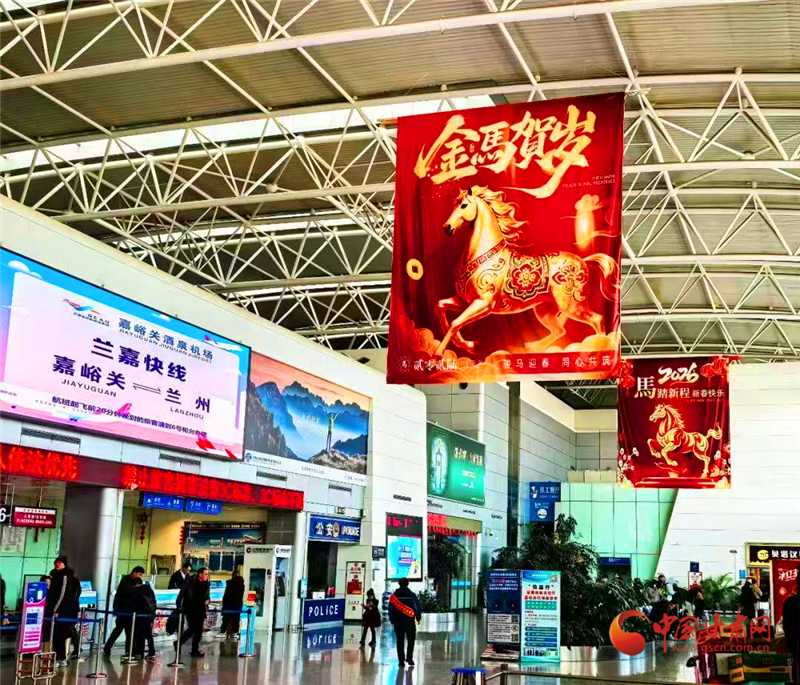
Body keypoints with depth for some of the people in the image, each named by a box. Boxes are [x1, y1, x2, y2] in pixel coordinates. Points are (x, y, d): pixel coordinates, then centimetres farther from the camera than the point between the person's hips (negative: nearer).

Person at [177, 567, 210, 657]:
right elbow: (181, 594, -7)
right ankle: (178, 643, 9)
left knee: (199, 630, 5)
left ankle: (195, 650, 14)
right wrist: (179, 606, -12)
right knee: (192, 629, -11)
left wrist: (207, 600, -1)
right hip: (190, 610, -5)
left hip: (200, 610, 5)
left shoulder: (207, 584, 6)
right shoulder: (191, 583, -9)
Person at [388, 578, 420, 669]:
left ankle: (401, 661, 3)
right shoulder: (412, 595, -3)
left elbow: (390, 609, 2)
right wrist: (418, 618, 8)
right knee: (411, 640, 12)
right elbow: (417, 607, -3)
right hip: (410, 621, -1)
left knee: (400, 641, 6)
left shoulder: (394, 595, 0)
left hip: (398, 621, 1)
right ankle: (409, 657, -3)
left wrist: (392, 620, 11)